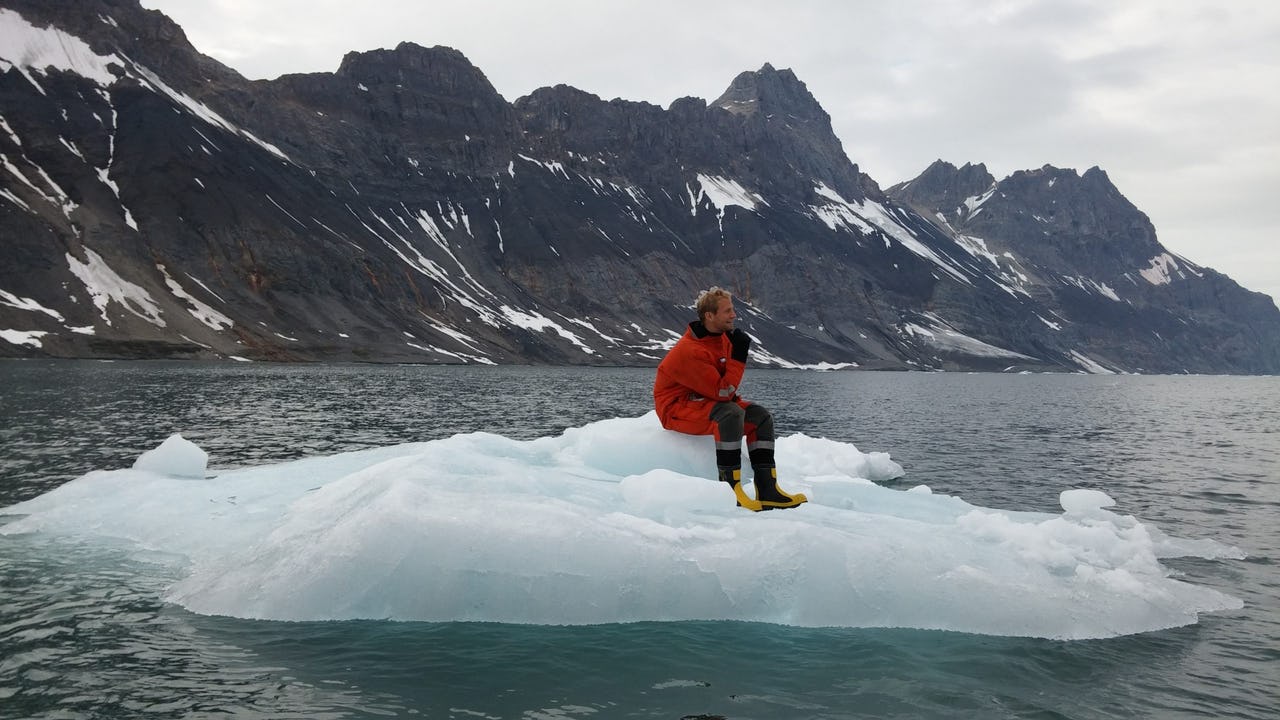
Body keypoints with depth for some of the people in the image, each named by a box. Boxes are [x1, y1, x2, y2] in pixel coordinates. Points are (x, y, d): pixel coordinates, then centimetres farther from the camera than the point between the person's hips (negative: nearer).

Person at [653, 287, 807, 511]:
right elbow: (722, 392, -28)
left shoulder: (722, 336, 2)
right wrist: (739, 356, -27)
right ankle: (730, 489, -29)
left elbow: (724, 388, 19)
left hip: (705, 400, 10)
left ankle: (767, 491, -10)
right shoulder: (690, 352, -28)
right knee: (732, 414, -35)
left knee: (761, 416, -5)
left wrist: (732, 395, 0)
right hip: (676, 409, -10)